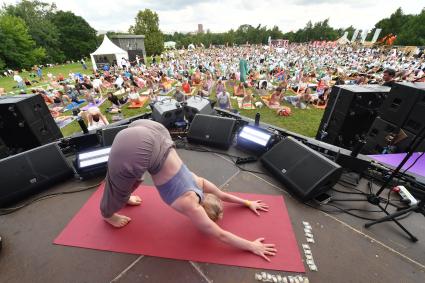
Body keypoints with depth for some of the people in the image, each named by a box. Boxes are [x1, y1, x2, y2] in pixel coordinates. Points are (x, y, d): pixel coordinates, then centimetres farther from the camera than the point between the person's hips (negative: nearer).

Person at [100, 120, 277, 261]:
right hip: (137, 148, -7)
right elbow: (221, 235, 9)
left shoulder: (198, 183, 17)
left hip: (149, 132, 7)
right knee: (119, 187, 22)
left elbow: (222, 194, 34)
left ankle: (123, 198, 62)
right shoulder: (191, 206, 0)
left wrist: (247, 203, 42)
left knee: (133, 178, 33)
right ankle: (107, 214, 52)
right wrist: (252, 246, 18)